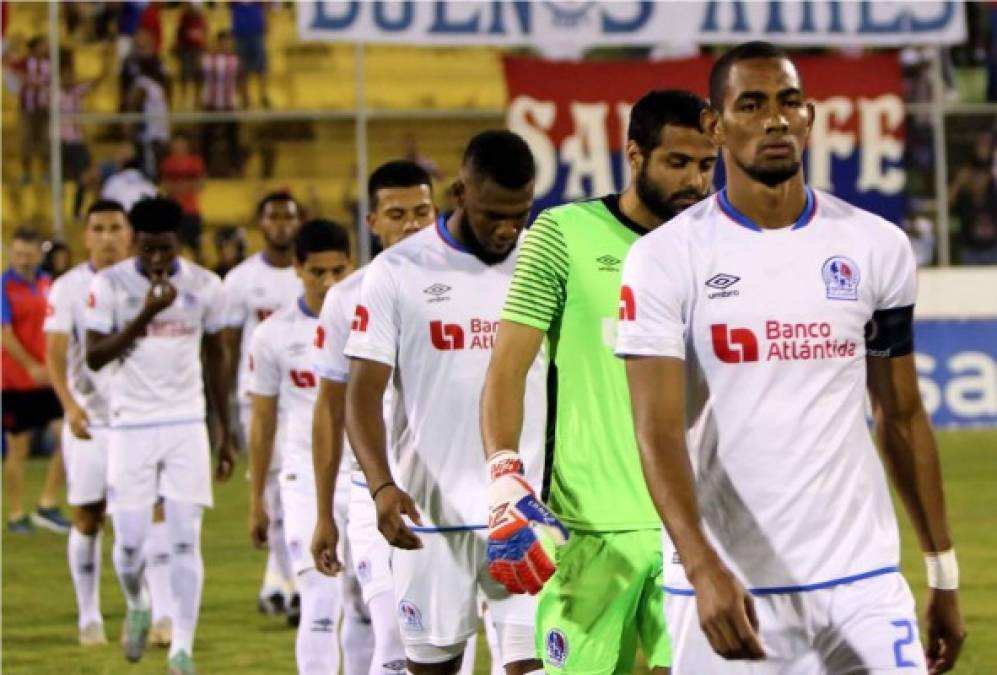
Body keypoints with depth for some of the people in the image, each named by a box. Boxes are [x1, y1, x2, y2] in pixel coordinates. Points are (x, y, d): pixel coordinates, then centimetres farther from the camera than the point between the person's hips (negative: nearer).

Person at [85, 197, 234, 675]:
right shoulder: (109, 285, -6)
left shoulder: (205, 286, 0)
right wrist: (145, 315, -23)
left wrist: (226, 434, 13)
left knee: (185, 540, -6)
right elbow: (94, 357, -12)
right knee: (130, 541, -2)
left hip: (187, 425, 1)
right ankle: (137, 608, 30)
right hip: (130, 427, -1)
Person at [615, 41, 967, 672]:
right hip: (723, 586, -2)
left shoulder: (877, 247, 6)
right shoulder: (665, 259, -4)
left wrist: (943, 573, 12)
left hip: (861, 580, 2)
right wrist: (704, 568, -27)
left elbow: (902, 417, 14)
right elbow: (658, 431, -12)